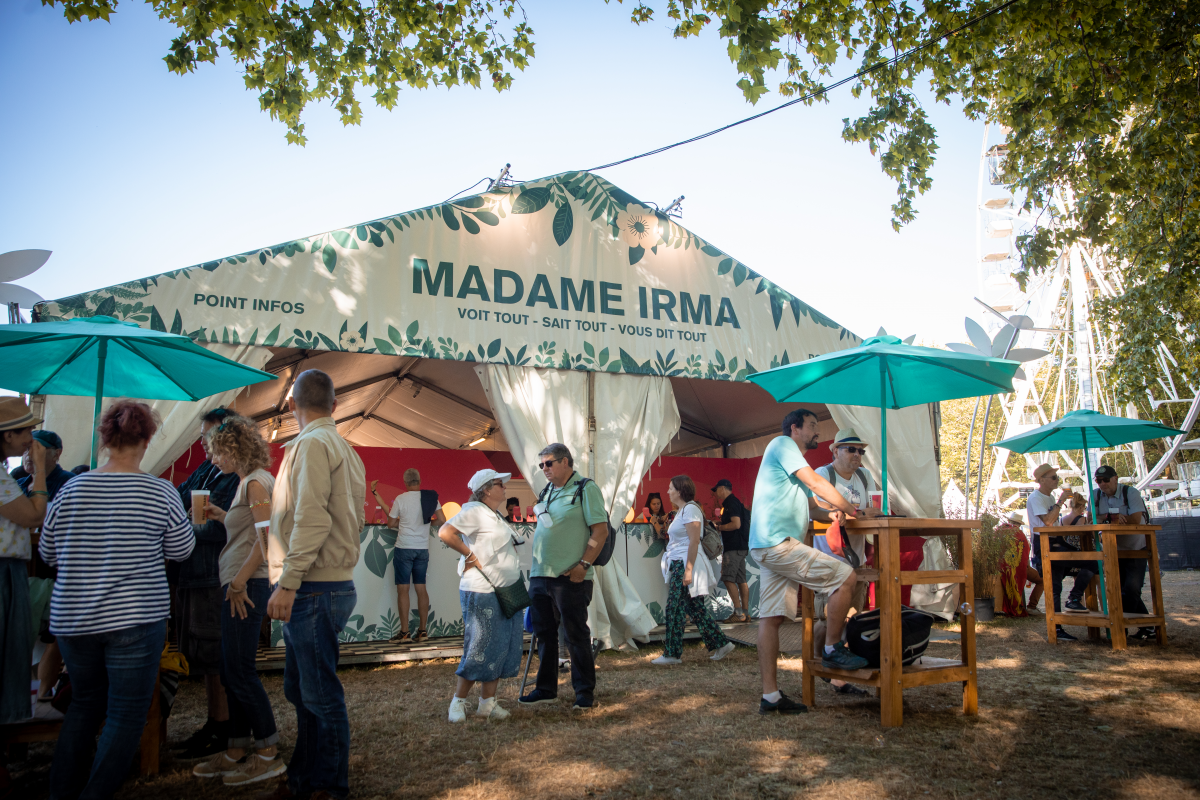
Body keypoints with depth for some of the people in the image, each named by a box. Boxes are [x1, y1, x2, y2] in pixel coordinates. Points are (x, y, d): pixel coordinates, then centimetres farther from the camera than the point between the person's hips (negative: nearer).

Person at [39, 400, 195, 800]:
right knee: (126, 714, 4)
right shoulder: (160, 492, -10)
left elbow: (47, 552, 10)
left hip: (71, 619, 5)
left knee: (84, 703, 22)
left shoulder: (71, 489, -1)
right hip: (136, 619, -4)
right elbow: (181, 551, 2)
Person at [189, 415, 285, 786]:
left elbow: (267, 537, -19)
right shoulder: (247, 481, 17)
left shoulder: (256, 482, -12)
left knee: (240, 671, -5)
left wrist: (239, 581, -19)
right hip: (239, 584, 10)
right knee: (232, 672, 14)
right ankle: (236, 751, 24)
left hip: (247, 585, -10)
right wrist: (224, 517, 15)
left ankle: (268, 754, 4)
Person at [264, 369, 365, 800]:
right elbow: (354, 519, 17)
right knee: (301, 690, 18)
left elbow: (311, 519, -22)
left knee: (320, 693, 0)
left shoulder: (312, 444, -13)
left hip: (313, 590, -10)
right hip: (332, 585, 10)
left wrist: (288, 582, -22)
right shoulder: (343, 448, 16)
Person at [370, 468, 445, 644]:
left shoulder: (401, 499, -6)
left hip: (404, 547, -4)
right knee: (421, 588, 9)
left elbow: (391, 524, 1)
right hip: (423, 548, 4)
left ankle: (404, 632, -1)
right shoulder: (431, 497, 2)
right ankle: (422, 630, 9)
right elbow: (442, 520, 3)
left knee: (403, 588, 0)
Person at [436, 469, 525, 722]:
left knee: (503, 648, 9)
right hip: (482, 593, -9)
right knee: (480, 649, -4)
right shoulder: (475, 511, -12)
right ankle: (458, 702, 11)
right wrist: (470, 556, -17)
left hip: (505, 593, 9)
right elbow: (445, 533, -23)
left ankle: (487, 703, 17)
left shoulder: (495, 515, 17)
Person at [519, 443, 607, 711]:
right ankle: (546, 689, 25)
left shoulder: (585, 488, -6)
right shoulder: (547, 492, 16)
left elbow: (600, 530, -12)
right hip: (539, 576, 7)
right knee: (544, 633, 13)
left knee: (577, 635, 1)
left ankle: (585, 692, 12)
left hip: (570, 578, -7)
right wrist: (536, 564, 16)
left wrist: (583, 564, -18)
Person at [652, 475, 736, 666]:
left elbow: (694, 541, -19)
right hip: (679, 564, 10)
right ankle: (720, 644, 14)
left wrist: (688, 570, -23)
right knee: (695, 609, 10)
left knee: (674, 609, -6)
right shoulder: (681, 510, 18)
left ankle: (672, 654, 0)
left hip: (686, 564, -10)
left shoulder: (690, 509, -12)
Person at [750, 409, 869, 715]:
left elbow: (802, 503, 29)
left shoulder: (789, 454, 29)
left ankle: (770, 695, 6)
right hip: (779, 543, -10)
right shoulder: (782, 444, -3)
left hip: (769, 548, 10)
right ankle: (833, 649, 2)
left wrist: (829, 514, 9)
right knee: (846, 577, -8)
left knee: (771, 618, 6)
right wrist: (850, 509, 3)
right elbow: (816, 483, -9)